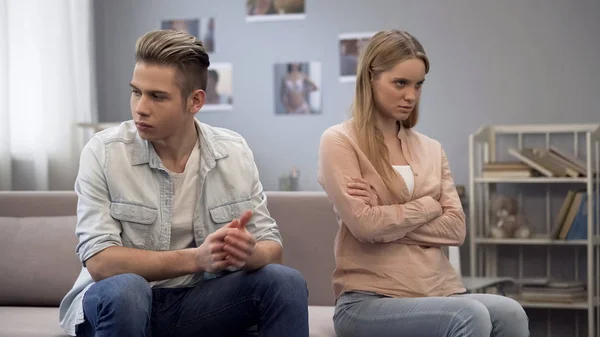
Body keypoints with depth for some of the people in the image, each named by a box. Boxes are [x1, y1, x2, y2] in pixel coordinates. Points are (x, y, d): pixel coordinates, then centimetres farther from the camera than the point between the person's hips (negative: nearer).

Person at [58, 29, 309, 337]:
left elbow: (272, 249, -1)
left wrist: (248, 253, -27)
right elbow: (99, 262, -19)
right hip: (113, 302, -3)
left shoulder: (234, 152, -2)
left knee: (286, 281, -19)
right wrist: (196, 258, -31)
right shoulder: (103, 152, -12)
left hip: (198, 302, 3)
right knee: (124, 287, -36)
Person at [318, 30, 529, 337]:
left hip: (439, 291, 5)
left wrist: (387, 217, -7)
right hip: (370, 299, -5)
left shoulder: (430, 149, 17)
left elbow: (455, 228, 5)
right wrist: (429, 206, 2)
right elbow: (365, 225, -11)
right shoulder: (339, 142, 1)